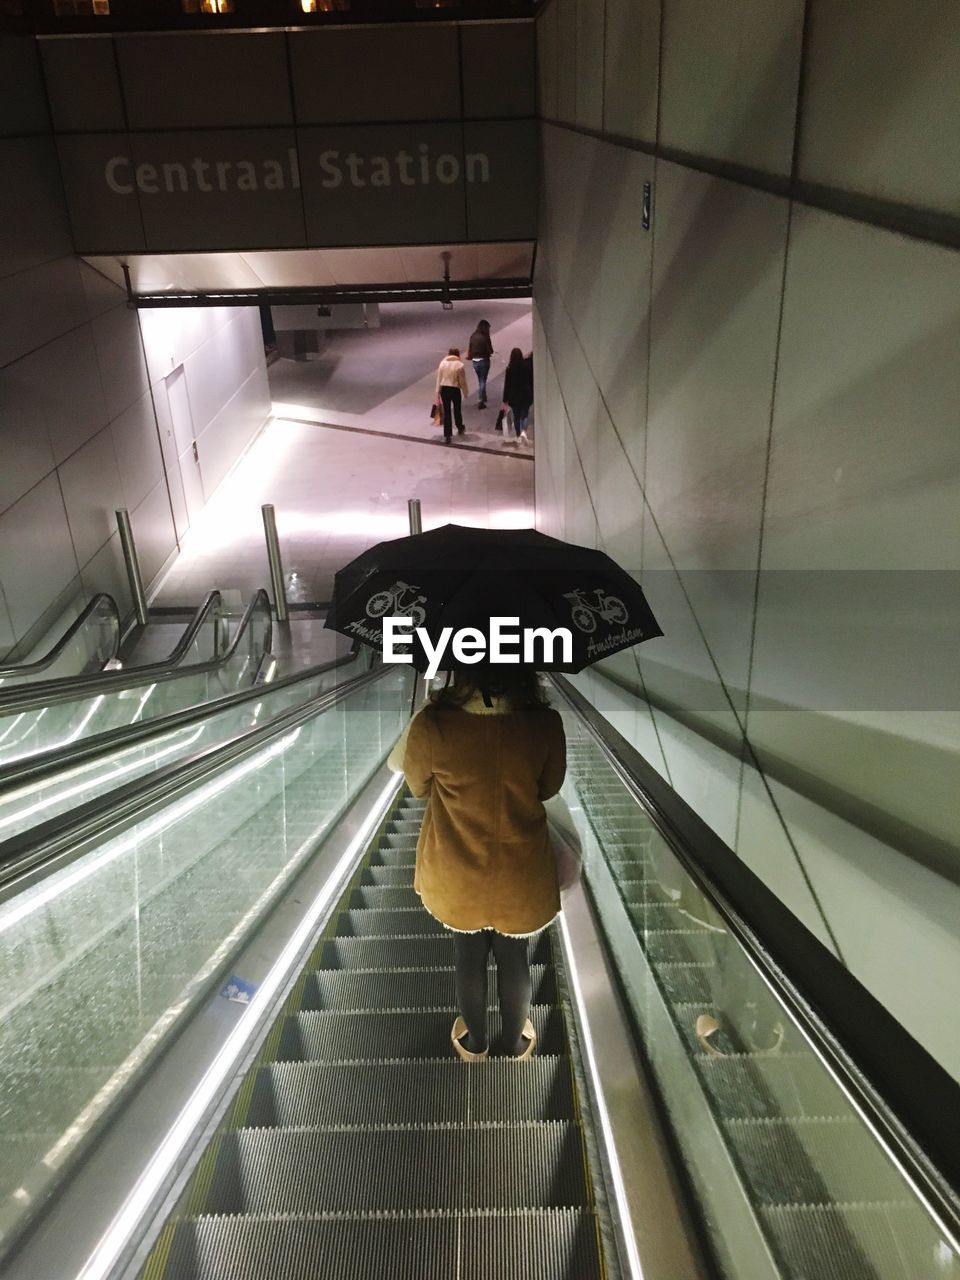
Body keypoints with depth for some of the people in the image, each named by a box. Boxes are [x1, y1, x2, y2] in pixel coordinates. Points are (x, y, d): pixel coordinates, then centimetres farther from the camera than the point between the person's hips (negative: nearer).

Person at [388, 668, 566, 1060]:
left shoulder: (434, 723, -25)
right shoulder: (545, 724, -22)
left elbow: (418, 785, -4)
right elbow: (549, 787, -3)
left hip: (458, 873, 0)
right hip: (520, 873, 0)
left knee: (469, 957, 25)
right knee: (514, 959, 24)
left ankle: (474, 1042, 47)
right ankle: (515, 1044, 47)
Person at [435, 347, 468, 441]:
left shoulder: (443, 363, 1)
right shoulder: (460, 365, -8)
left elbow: (439, 379, 3)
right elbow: (462, 381, -6)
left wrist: (438, 393, 9)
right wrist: (465, 393, 6)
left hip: (444, 389, 2)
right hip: (455, 390, -2)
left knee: (446, 412, 6)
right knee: (457, 410, 20)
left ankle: (447, 436, 3)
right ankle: (460, 428, 43)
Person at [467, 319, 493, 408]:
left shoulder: (472, 336, 0)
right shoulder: (485, 337, -17)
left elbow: (470, 348, 5)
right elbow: (490, 350, -15)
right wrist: (488, 353, 6)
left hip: (475, 360, 5)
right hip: (483, 360, -5)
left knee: (480, 380, 21)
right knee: (482, 381, 3)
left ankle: (483, 397, 35)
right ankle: (480, 401, 1)